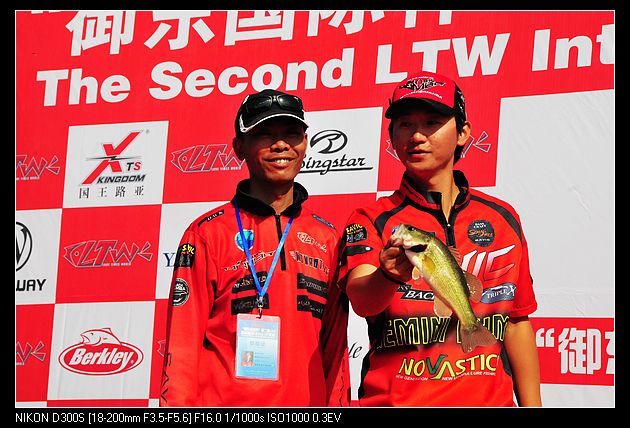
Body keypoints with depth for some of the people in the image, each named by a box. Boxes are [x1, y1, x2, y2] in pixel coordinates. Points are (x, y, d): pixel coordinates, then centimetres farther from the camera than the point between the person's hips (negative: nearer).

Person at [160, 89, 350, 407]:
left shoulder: (328, 239, 12)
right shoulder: (207, 233, 0)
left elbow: (335, 347, 11)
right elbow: (183, 342, -3)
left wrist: (337, 403, 3)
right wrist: (178, 404, -12)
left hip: (308, 402, 3)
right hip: (223, 402, -3)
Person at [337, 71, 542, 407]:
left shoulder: (502, 217, 7)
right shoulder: (371, 219, -1)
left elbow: (516, 322, 11)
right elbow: (360, 300, -19)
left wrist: (531, 404, 5)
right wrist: (389, 276, -40)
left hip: (489, 399, 2)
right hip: (394, 398, -2)